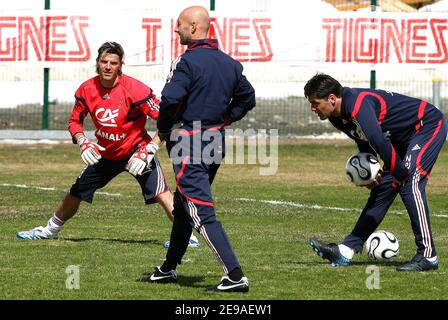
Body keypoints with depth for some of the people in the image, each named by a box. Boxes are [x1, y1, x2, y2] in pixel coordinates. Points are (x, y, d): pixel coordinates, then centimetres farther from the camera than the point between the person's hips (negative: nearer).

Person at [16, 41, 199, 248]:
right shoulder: (87, 89, -10)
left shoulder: (134, 89, -25)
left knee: (160, 192, -25)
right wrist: (83, 143, -14)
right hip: (105, 153, 5)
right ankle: (50, 230, 36)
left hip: (136, 151, -5)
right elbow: (74, 121, 5)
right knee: (75, 193, 14)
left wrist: (149, 151, -28)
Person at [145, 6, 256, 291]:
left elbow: (170, 98, -27)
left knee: (202, 213, -9)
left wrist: (163, 129, -10)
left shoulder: (188, 61, -17)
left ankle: (236, 276, -18)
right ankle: (169, 268, 34)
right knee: (183, 207, 22)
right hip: (216, 143, 9)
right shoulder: (229, 63, 8)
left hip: (189, 144, -9)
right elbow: (247, 98, 18)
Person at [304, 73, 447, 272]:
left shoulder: (357, 105, -32)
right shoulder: (337, 116, -1)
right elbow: (365, 143, 13)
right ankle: (345, 252, 5)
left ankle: (427, 255, -20)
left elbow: (379, 142, -37)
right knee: (382, 188, 6)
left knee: (409, 184, -22)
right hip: (405, 138, 10)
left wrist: (401, 175, -28)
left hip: (429, 126, -10)